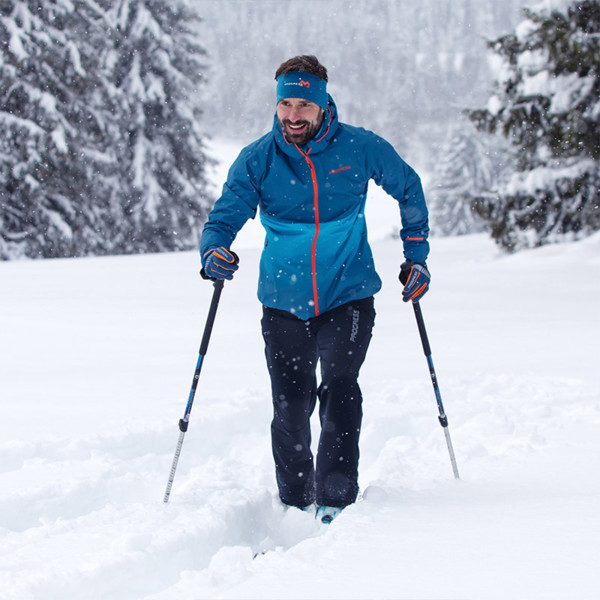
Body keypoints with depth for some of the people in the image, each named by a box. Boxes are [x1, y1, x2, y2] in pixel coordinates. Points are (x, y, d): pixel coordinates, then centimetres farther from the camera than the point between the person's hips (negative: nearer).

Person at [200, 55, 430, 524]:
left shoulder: (360, 148, -6)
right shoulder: (257, 160, -4)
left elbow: (409, 190, 10)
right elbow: (226, 216, -4)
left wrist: (416, 255, 6)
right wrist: (214, 251, -26)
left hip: (348, 294, -2)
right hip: (284, 301, 2)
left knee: (339, 389, -18)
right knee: (290, 409, 2)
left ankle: (336, 500, -13)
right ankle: (295, 505, 18)